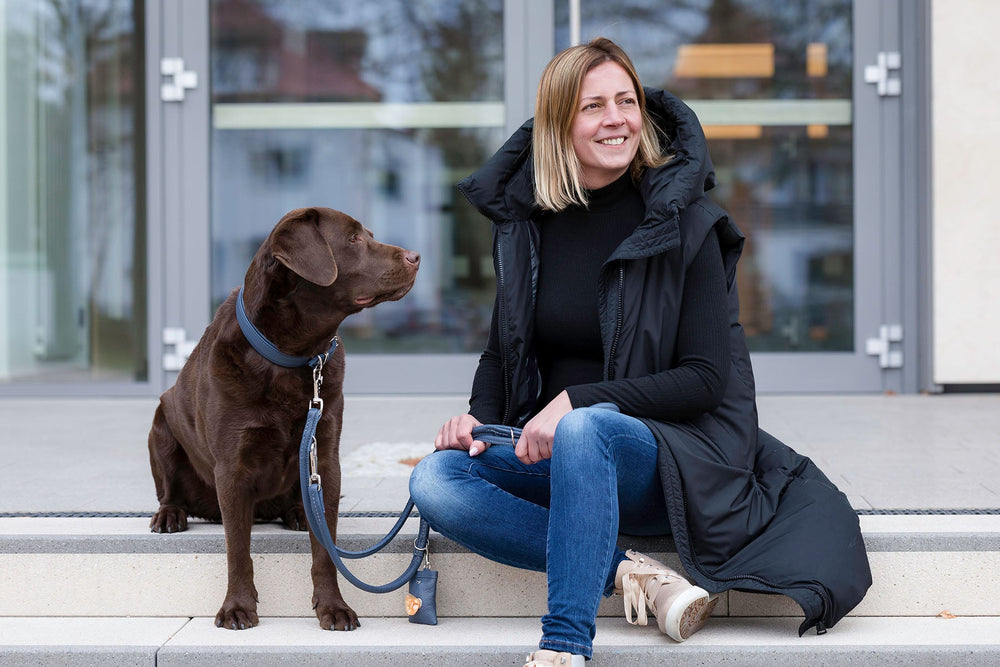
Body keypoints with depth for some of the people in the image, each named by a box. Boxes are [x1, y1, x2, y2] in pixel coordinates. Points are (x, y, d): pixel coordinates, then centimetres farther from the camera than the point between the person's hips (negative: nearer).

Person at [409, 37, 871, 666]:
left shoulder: (685, 223, -7)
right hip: (552, 452, 5)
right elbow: (502, 349, 17)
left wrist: (578, 401, -21)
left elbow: (706, 378, -11)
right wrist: (479, 416, -5)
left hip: (673, 448, -5)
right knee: (436, 480, -22)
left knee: (586, 430, -38)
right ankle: (631, 574, -24)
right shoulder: (525, 223, 6)